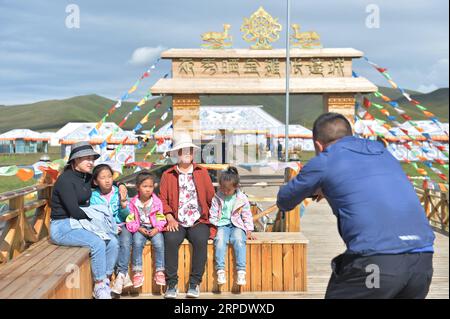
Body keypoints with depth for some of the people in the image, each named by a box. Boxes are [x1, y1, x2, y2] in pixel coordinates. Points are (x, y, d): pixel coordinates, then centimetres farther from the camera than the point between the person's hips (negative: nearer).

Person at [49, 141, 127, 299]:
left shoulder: (87, 177, 8)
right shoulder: (66, 179, -15)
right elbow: (74, 211, -19)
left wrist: (119, 185, 11)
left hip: (81, 223, 8)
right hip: (62, 227, -8)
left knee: (113, 242, -12)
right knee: (97, 243, -28)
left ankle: (105, 282, -4)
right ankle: (99, 288, -14)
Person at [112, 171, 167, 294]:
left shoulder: (157, 202, -2)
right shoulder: (133, 202, -2)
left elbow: (161, 219, 0)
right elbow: (130, 220, -1)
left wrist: (157, 229, -17)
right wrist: (138, 229, -16)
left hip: (154, 228, 0)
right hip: (139, 229, 0)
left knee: (159, 242, -26)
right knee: (137, 242, -28)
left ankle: (159, 271, -13)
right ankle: (137, 272, -16)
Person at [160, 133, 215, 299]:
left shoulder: (202, 173, 15)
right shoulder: (168, 175, 14)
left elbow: (211, 197, 9)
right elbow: (163, 199, 6)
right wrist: (170, 218, -9)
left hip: (199, 221, 0)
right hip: (177, 222, 0)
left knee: (201, 240, -31)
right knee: (171, 240, -31)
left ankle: (194, 283, -21)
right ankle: (172, 284, -22)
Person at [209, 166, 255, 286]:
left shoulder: (242, 199, 3)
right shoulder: (217, 198, 5)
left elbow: (247, 216, 7)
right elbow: (213, 215, 9)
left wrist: (249, 231, 0)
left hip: (237, 225, -1)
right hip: (222, 225, 1)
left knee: (239, 240, -32)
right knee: (220, 240, -32)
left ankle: (241, 271, -32)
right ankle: (220, 271, -32)